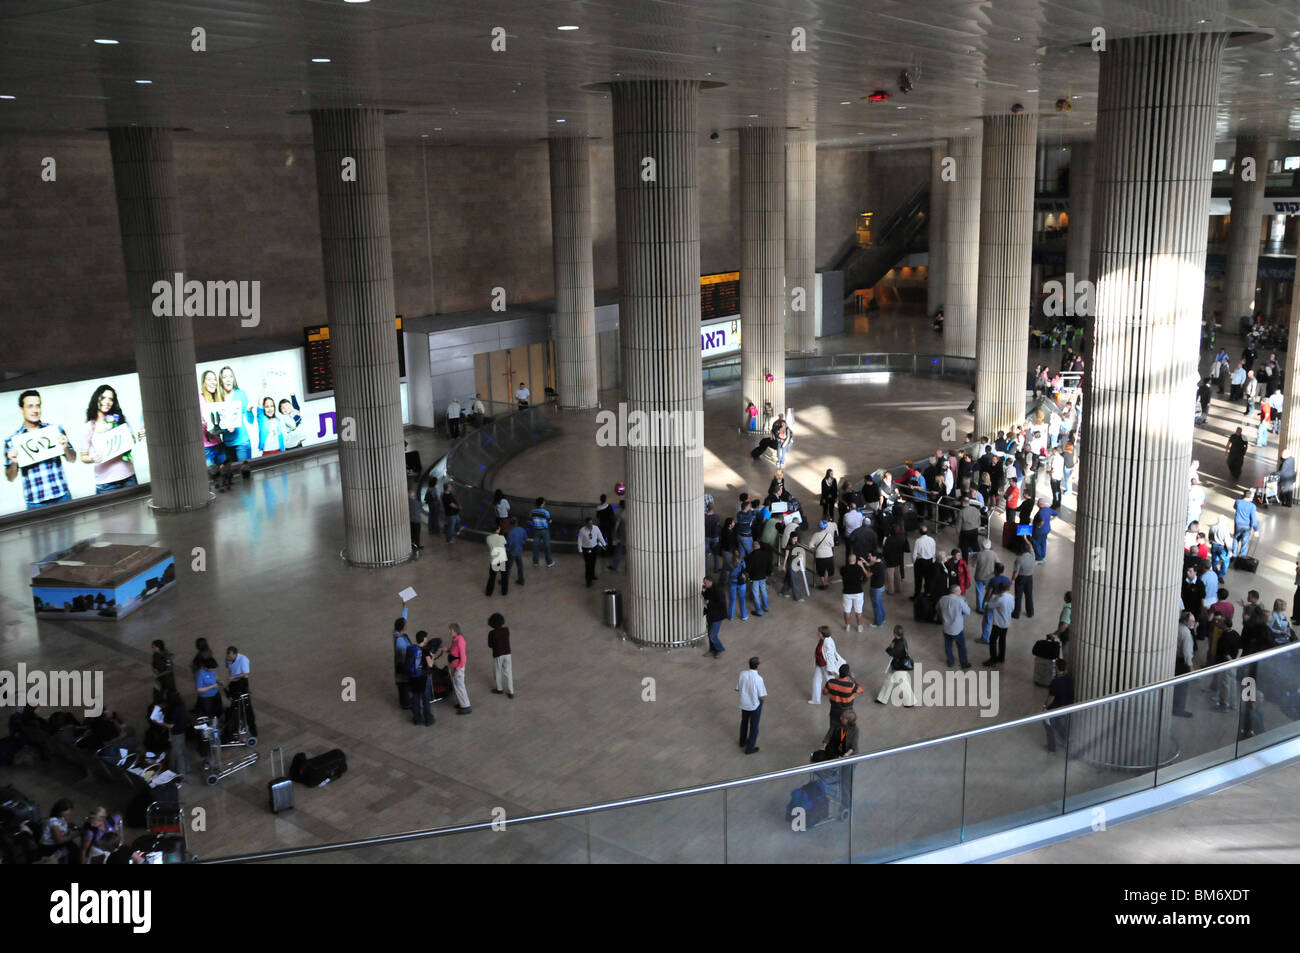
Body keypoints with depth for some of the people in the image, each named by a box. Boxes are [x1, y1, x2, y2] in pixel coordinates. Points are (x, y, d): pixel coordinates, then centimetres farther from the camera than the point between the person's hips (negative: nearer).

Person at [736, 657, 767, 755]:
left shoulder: (742, 674, -14)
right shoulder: (758, 678, -28)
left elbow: (737, 689, -2)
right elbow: (761, 696, -22)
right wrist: (762, 700, 1)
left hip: (744, 703, 5)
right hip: (755, 705, -5)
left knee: (744, 722, 29)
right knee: (754, 727, 15)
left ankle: (743, 741, 48)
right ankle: (749, 748, 26)